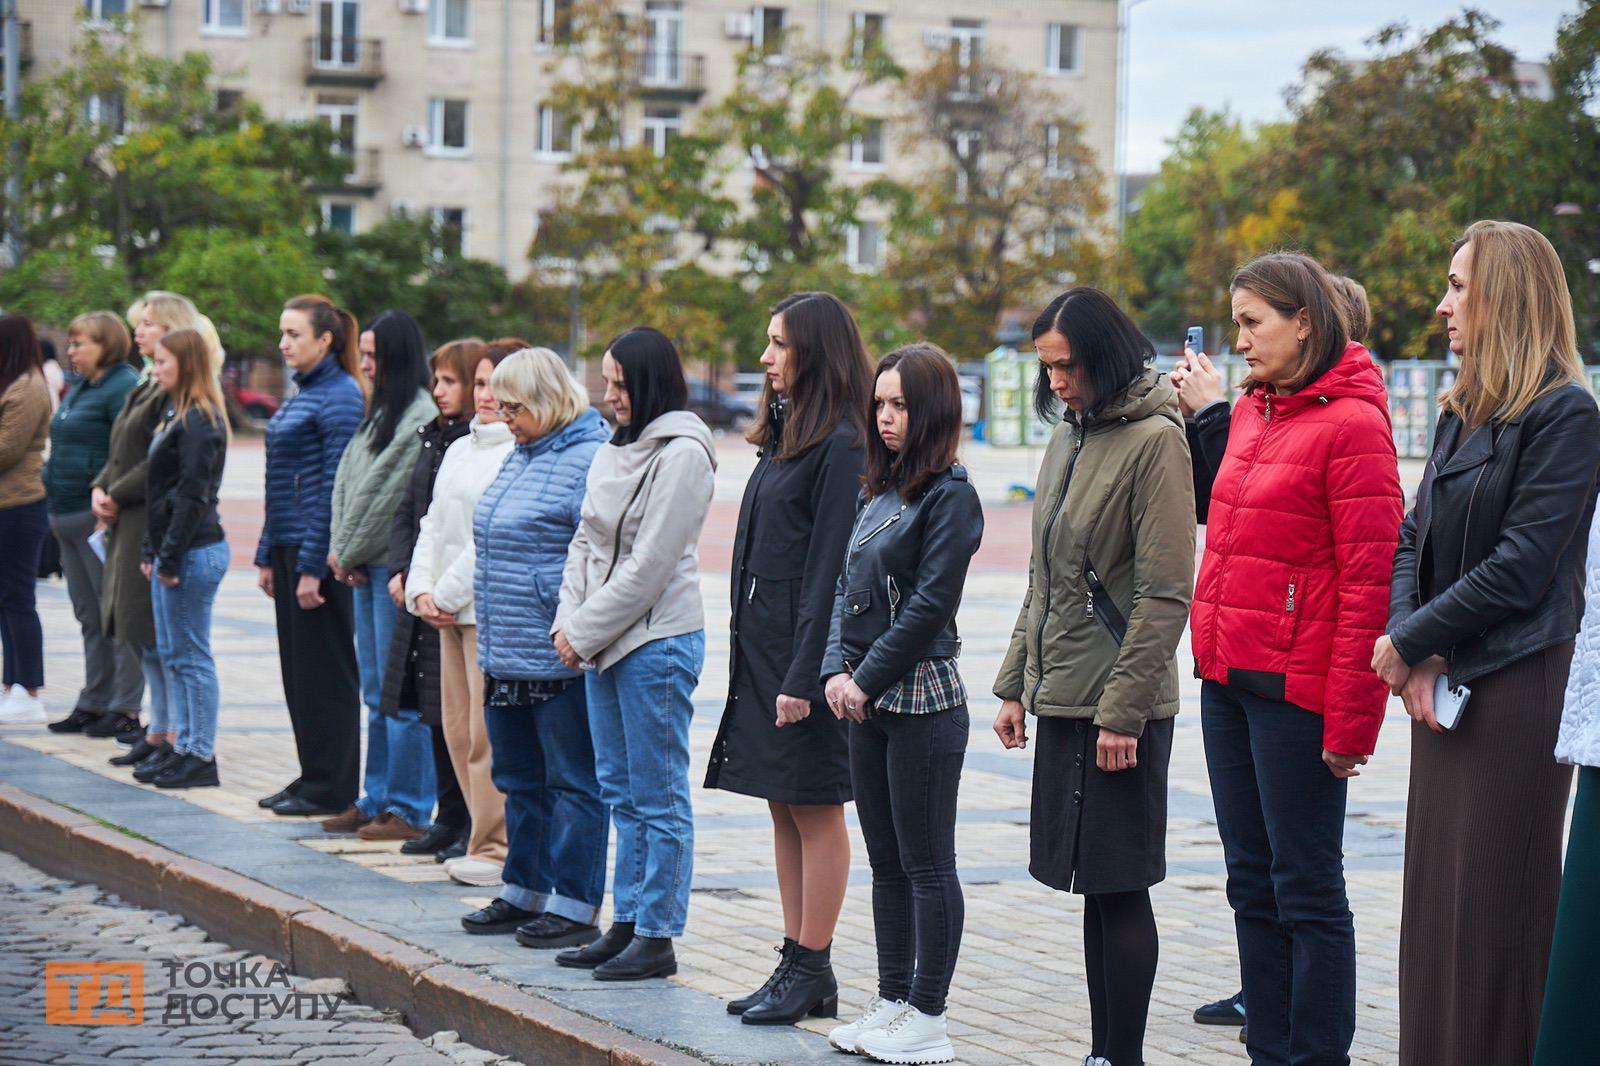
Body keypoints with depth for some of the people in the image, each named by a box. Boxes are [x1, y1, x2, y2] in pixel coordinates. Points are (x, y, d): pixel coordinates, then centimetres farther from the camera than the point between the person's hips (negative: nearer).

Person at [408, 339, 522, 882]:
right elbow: (434, 525, 18)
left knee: (489, 733, -7)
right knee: (459, 729, 10)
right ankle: (482, 834, 19)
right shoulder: (460, 451, 18)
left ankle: (496, 849, -1)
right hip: (449, 611, 9)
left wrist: (448, 594, -11)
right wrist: (422, 590, 4)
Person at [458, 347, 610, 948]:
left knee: (571, 780, -1)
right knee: (519, 778, 17)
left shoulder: (590, 459, -14)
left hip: (559, 657, -10)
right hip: (507, 655, 10)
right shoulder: (520, 457, 16)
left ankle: (576, 907, 5)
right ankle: (524, 893, 27)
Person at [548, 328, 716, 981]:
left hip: (657, 641, -9)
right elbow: (585, 542, 16)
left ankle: (657, 939, 2)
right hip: (604, 642, 9)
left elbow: (648, 566, -16)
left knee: (658, 797, -3)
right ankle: (626, 925, 22)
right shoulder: (615, 449, 13)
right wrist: (568, 623, 2)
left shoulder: (682, 454, -13)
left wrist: (585, 631, -11)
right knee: (620, 792, 14)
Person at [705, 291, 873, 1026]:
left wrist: (804, 676, -19)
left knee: (815, 810, -2)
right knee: (783, 807, 12)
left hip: (806, 649, -9)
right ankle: (798, 966, 18)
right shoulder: (785, 433, 15)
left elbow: (829, 567, -17)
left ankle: (811, 973, 5)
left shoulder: (841, 445, -14)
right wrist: (745, 653, 13)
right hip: (761, 643, 9)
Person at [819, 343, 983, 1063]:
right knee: (886, 862, 13)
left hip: (922, 699, -8)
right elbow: (845, 585, 13)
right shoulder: (877, 492, 14)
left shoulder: (950, 497, -10)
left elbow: (928, 605, -15)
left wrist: (869, 679, -13)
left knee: (926, 864, -2)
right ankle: (892, 1003, 20)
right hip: (867, 704, 8)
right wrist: (836, 669, -1)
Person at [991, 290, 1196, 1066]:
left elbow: (1164, 593, -16)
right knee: (1095, 886, 12)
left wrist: (1123, 710, -18)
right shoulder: (1068, 437, 13)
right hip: (1061, 698, 8)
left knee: (1119, 886, -3)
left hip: (1120, 708, -8)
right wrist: (1015, 682, 16)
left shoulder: (1154, 440, -12)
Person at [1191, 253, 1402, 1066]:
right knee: (1252, 884, 13)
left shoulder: (1351, 423, -13)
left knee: (1306, 890, -2)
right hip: (1228, 678, 8)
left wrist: (1350, 721, -17)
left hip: (1294, 686, -8)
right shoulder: (1250, 413, 13)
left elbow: (1369, 582, -16)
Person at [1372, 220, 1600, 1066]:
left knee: (1495, 910, -4)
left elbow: (1522, 568, -16)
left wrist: (1410, 643, -10)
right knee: (1434, 900, 11)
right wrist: (1413, 652, -6)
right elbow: (1413, 540, 10)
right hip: (1445, 682, 8)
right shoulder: (1460, 412, 14)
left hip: (1520, 688, -8)